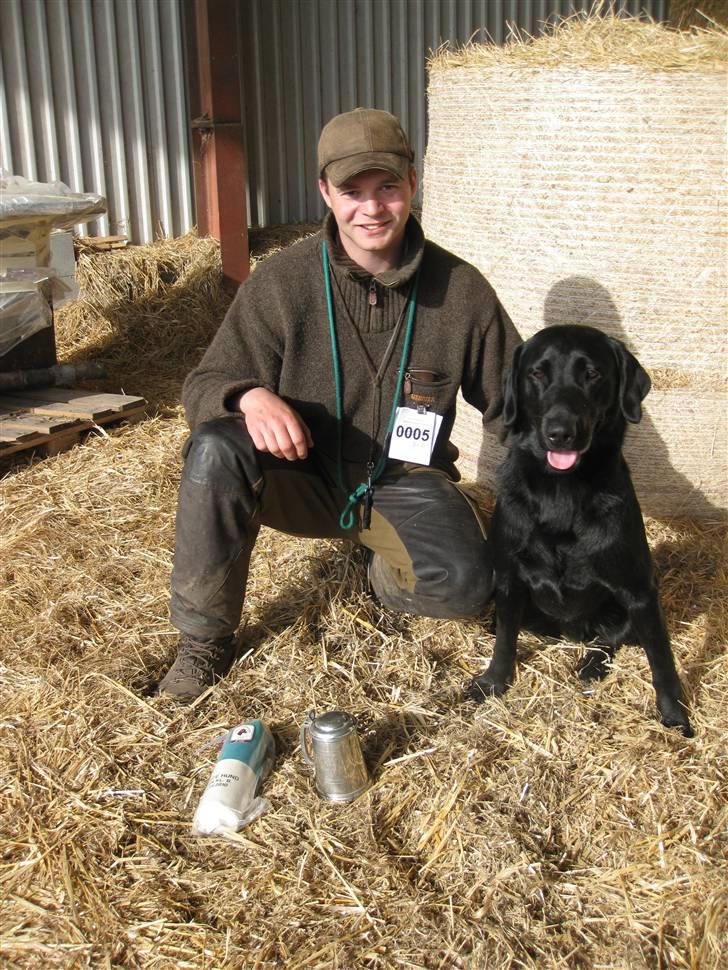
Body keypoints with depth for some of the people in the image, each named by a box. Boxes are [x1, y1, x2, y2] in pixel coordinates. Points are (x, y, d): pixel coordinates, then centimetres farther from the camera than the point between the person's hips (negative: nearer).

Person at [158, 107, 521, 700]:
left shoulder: (460, 289, -7)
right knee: (216, 449, -31)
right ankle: (205, 641, -12)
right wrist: (250, 396, -33)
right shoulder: (282, 283, -11)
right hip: (302, 478, 0)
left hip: (404, 484, 1)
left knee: (466, 585, -28)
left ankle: (384, 574, 11)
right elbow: (204, 385, -9)